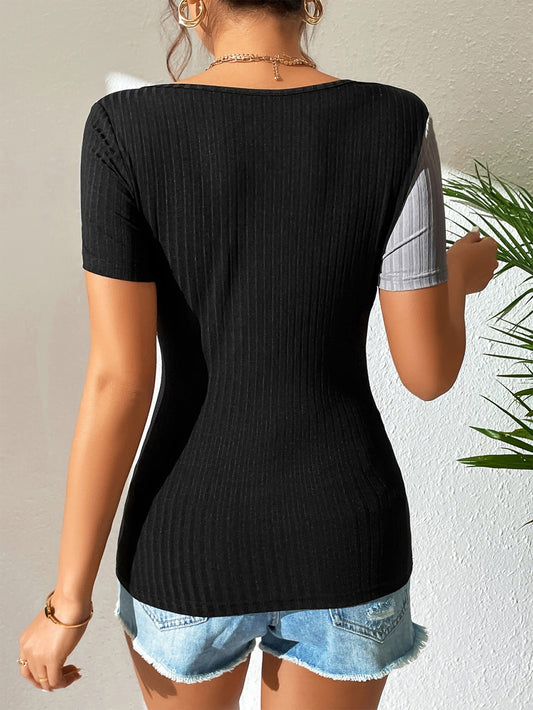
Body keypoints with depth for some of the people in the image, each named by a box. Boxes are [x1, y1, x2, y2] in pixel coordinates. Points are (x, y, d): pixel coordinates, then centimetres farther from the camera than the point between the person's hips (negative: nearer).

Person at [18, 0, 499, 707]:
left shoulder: (126, 128, -15)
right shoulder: (396, 124, -12)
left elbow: (117, 380, -18)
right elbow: (428, 370, -10)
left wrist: (70, 604, -5)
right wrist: (459, 278, 14)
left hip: (191, 545, 0)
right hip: (343, 542, 1)